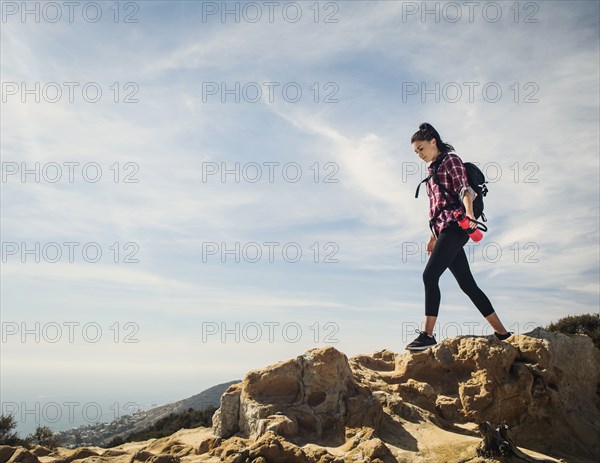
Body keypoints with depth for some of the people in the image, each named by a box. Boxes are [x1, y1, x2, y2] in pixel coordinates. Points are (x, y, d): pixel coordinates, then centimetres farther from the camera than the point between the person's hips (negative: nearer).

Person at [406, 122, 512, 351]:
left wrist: (469, 212, -28)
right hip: (445, 230, 9)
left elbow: (464, 188, -11)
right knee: (467, 284, 6)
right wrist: (434, 235, 25)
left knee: (430, 275, -19)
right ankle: (502, 332, 12)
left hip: (454, 226, -9)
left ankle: (428, 334, -20)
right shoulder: (434, 170, 25)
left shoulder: (450, 159, 2)